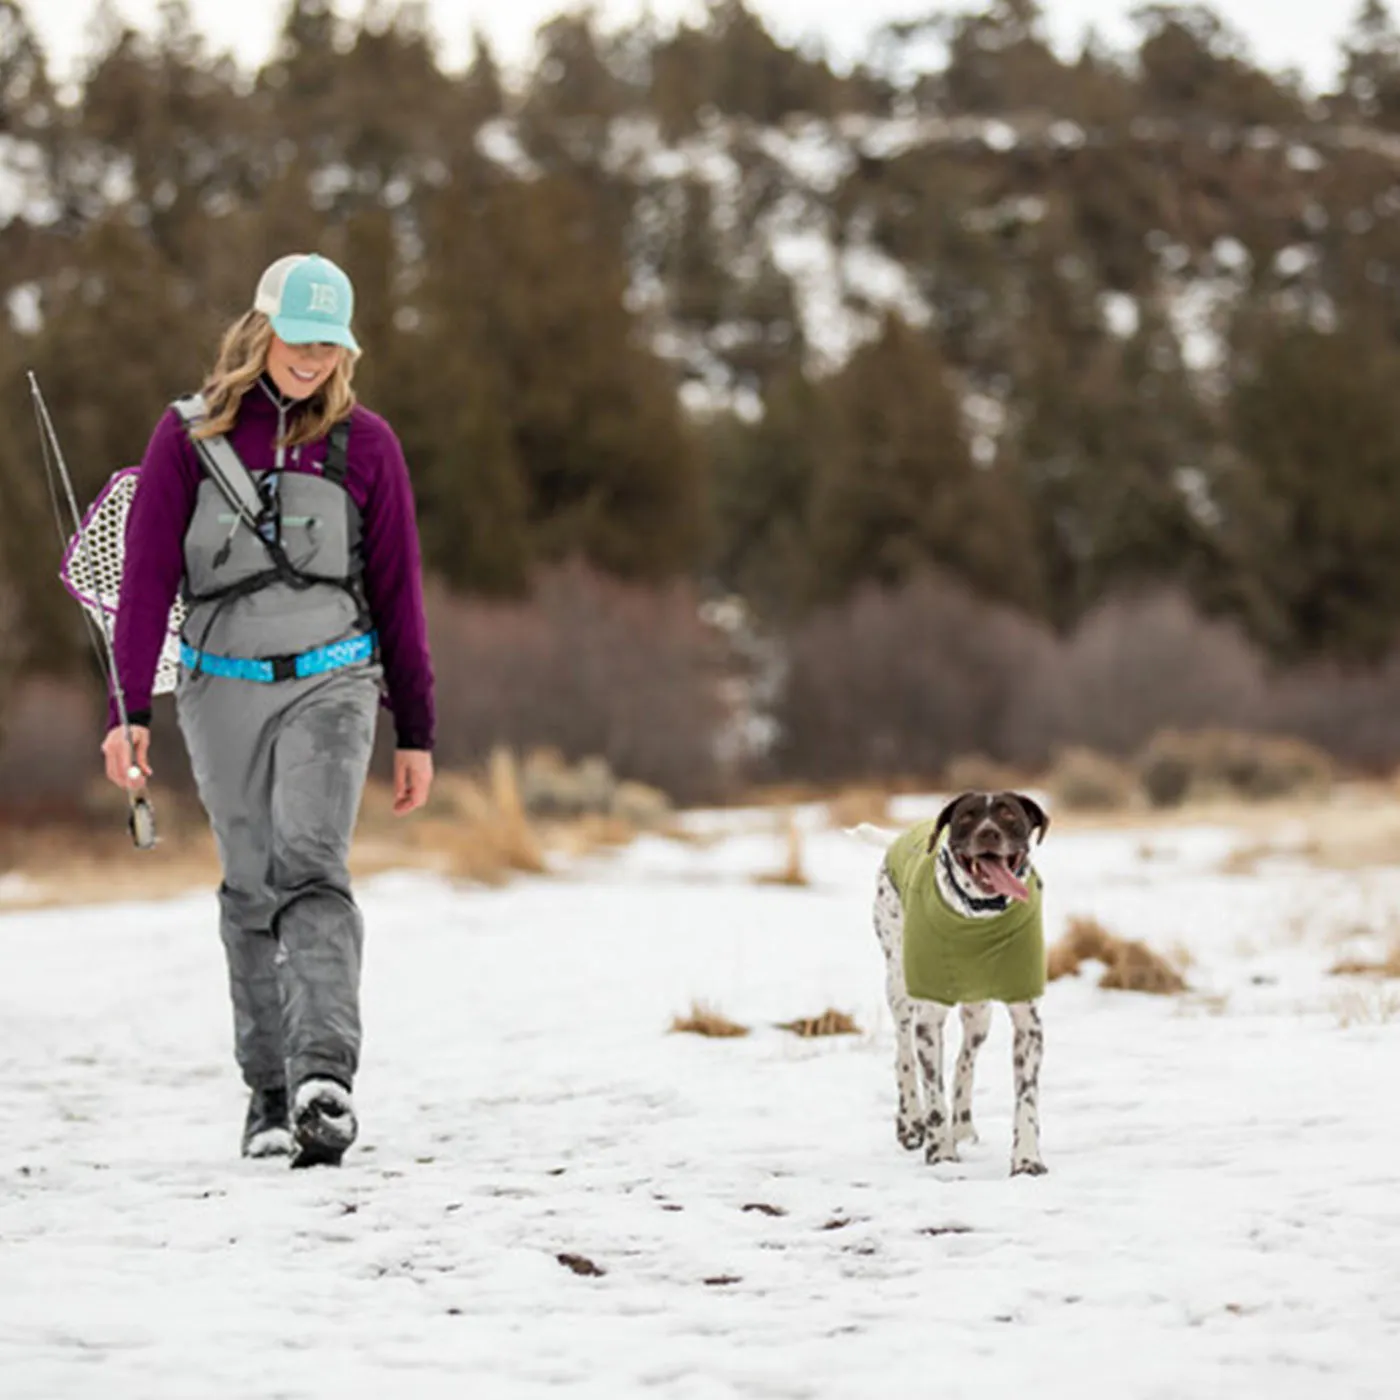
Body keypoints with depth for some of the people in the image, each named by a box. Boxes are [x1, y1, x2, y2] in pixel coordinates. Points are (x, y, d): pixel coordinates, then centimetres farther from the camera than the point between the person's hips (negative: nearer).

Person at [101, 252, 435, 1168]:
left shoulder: (364, 442, 3)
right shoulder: (190, 436, 2)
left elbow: (399, 594, 8)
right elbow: (147, 576, 0)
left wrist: (416, 732, 8)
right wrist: (130, 709, -8)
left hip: (331, 681, -1)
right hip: (222, 684, 1)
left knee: (310, 865, -18)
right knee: (252, 888, 5)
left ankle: (324, 1074, -29)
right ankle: (269, 1092, 13)